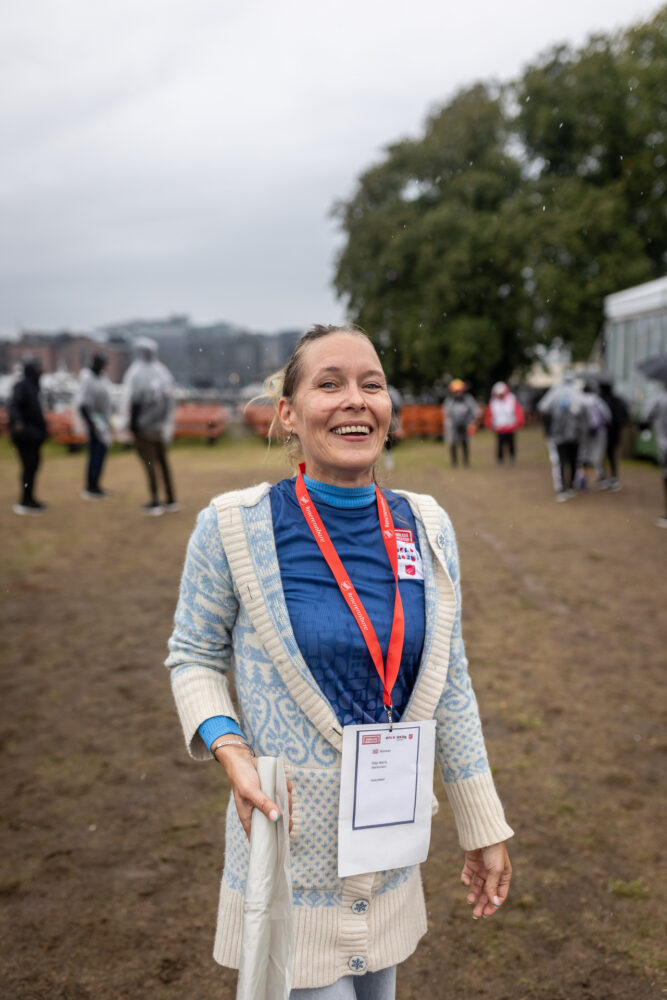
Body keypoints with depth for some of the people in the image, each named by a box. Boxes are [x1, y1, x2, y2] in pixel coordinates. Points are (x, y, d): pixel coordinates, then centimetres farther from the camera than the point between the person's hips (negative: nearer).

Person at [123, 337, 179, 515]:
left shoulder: (137, 374, -12)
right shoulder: (163, 372, 7)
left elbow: (135, 402, -15)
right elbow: (169, 399, 9)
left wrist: (132, 424, -8)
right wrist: (167, 423, 15)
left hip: (144, 426, -6)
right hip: (162, 425, 6)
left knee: (149, 462, -3)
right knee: (162, 460, 15)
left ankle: (155, 501, -3)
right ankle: (171, 500, 18)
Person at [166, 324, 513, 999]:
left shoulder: (426, 528, -3)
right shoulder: (235, 526, -14)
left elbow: (449, 683, 4)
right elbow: (193, 655, -1)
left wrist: (484, 829, 7)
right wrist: (229, 751, -18)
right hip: (290, 841, -4)